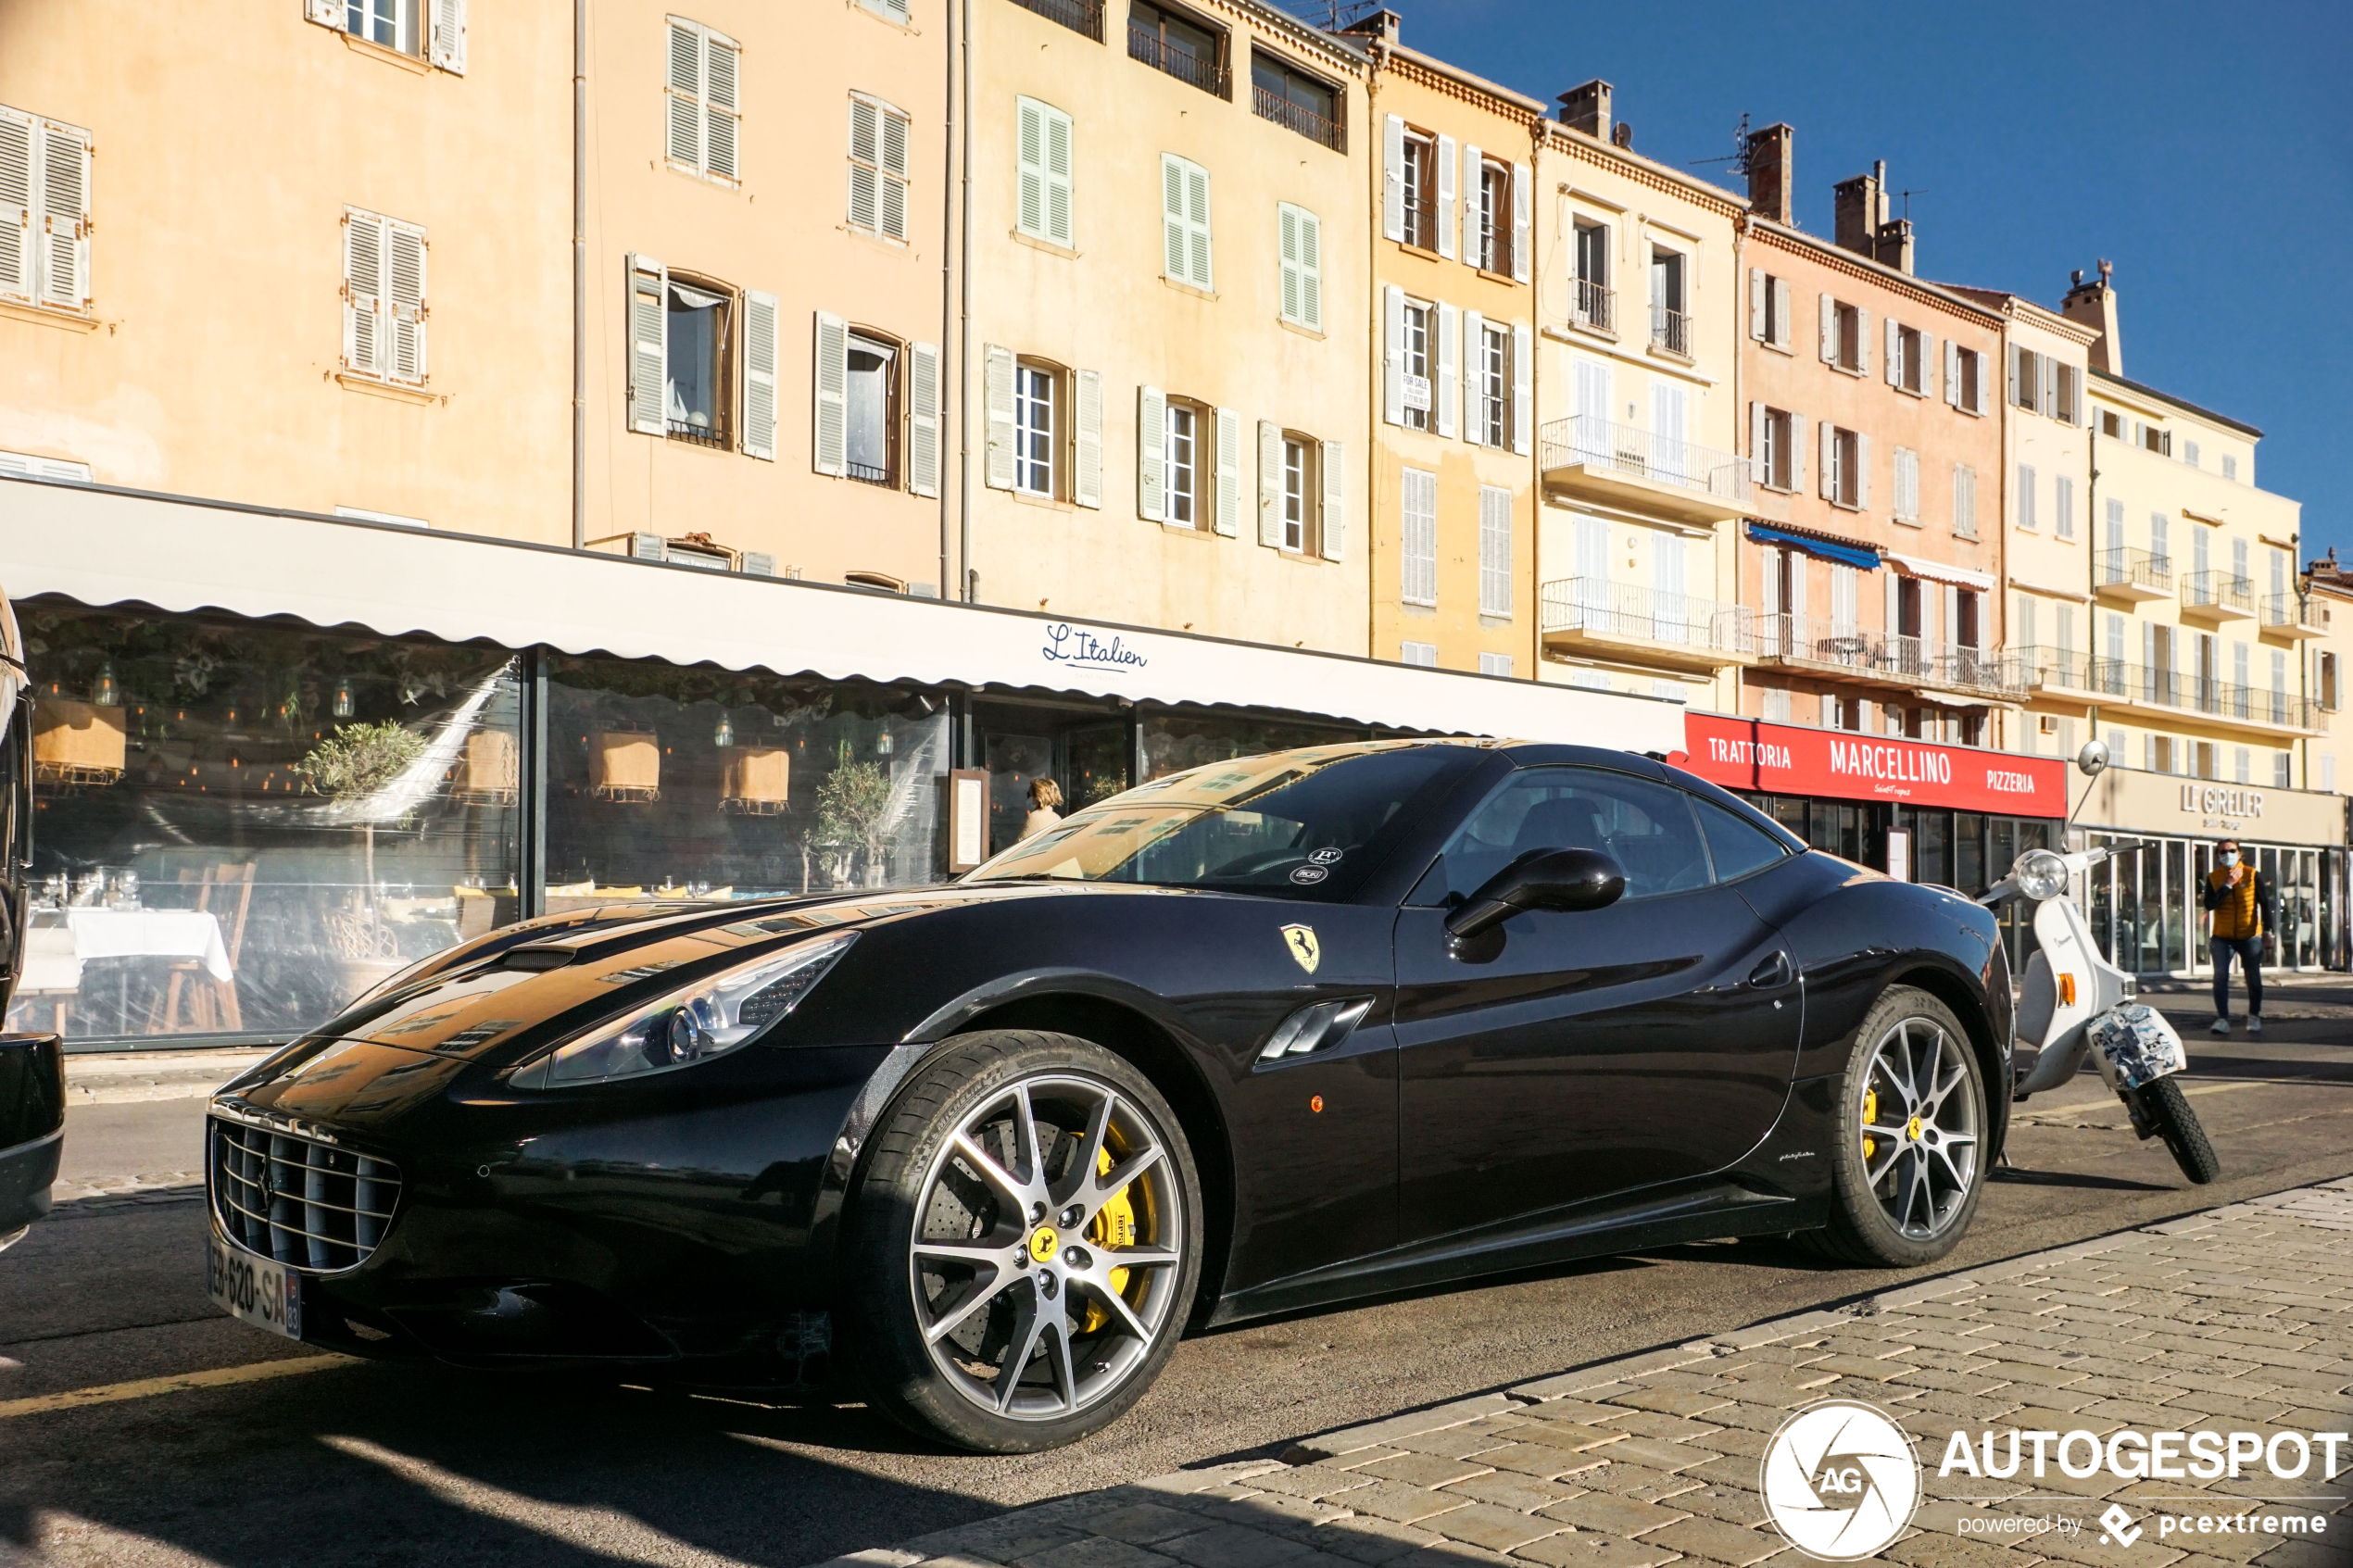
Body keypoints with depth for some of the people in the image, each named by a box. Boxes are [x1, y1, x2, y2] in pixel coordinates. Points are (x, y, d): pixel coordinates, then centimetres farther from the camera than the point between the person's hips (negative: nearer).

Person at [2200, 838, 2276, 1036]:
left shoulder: (2252, 875, -2)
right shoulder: (2213, 878, 2)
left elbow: (2266, 902, -2)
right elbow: (2209, 904, -12)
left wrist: (2267, 929, -9)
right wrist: (2228, 884, -16)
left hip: (2250, 936, 0)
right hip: (2222, 937, 1)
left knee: (2253, 978, 5)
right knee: (2220, 975, -10)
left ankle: (2254, 1017, 24)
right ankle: (2222, 1018, -5)